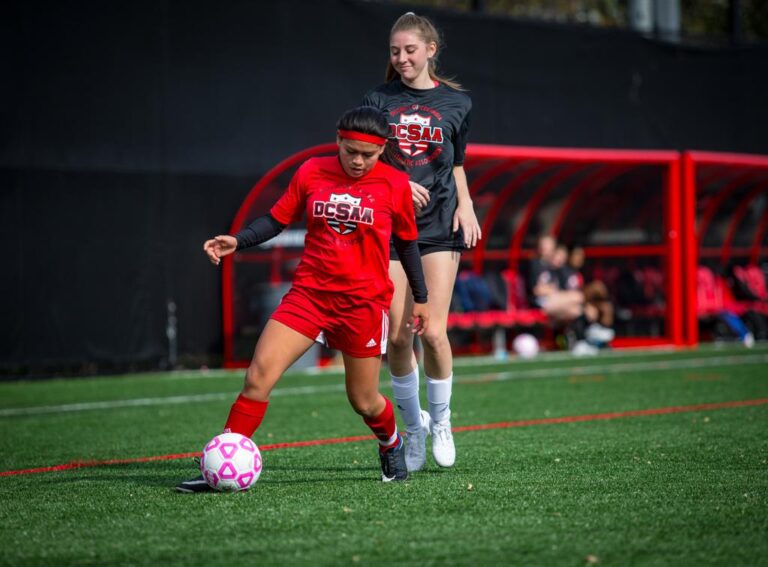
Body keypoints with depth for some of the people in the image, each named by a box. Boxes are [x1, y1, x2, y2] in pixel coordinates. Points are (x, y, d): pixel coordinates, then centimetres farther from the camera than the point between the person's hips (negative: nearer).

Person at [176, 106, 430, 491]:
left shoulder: (394, 184, -2)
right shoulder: (312, 173, 0)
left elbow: (406, 242, 10)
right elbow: (277, 219, 7)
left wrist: (420, 298, 15)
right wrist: (237, 242, -9)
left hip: (364, 301, -1)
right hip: (309, 293, 1)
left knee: (363, 401, 7)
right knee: (258, 376, -13)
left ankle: (391, 445, 42)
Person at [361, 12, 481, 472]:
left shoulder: (457, 102, 7)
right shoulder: (378, 101, 4)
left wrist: (465, 204, 1)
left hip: (439, 226, -1)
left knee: (434, 332, -11)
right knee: (397, 335, -3)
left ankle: (441, 419, 12)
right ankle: (414, 426, 17)